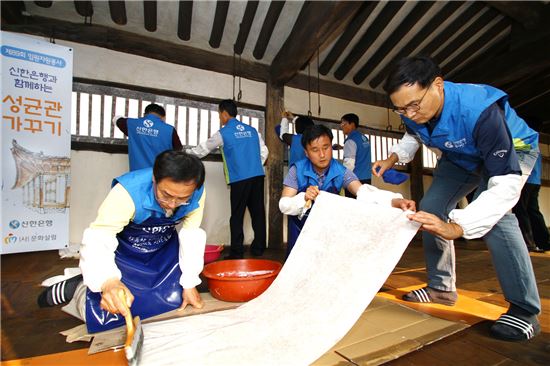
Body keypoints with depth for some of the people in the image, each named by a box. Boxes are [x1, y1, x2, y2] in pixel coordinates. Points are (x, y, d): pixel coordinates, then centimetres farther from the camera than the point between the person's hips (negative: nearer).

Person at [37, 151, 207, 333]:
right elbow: (97, 239, -37)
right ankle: (78, 288, 17)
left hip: (163, 251, 3)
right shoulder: (128, 191, -33)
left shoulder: (197, 193, -24)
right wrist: (108, 282, -57)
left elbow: (192, 237, -16)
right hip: (123, 252, -2)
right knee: (113, 308, -13)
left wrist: (189, 285, -12)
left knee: (175, 300, -6)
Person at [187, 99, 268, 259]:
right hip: (258, 176, 5)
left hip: (240, 179, -5)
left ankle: (237, 252, 6)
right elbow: (264, 151, 14)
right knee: (258, 212, 8)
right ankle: (258, 248, 16)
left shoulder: (223, 133, 2)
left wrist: (185, 152, 27)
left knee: (237, 216, 3)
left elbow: (203, 149, 11)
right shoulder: (252, 130, 15)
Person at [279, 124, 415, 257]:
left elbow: (363, 192, -33)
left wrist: (395, 201, -51)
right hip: (301, 228, -1)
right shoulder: (297, 170, -20)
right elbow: (284, 205, -21)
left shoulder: (341, 172, -17)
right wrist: (304, 198, -42)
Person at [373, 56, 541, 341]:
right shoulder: (412, 113, -21)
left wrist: (456, 227, -57)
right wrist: (393, 157, -16)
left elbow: (506, 184, -44)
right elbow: (413, 136, 5)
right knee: (429, 210, -5)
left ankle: (525, 310, -14)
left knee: (493, 214, -32)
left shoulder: (480, 109, -41)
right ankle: (441, 288, 11)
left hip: (512, 151, -6)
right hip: (461, 157, 6)